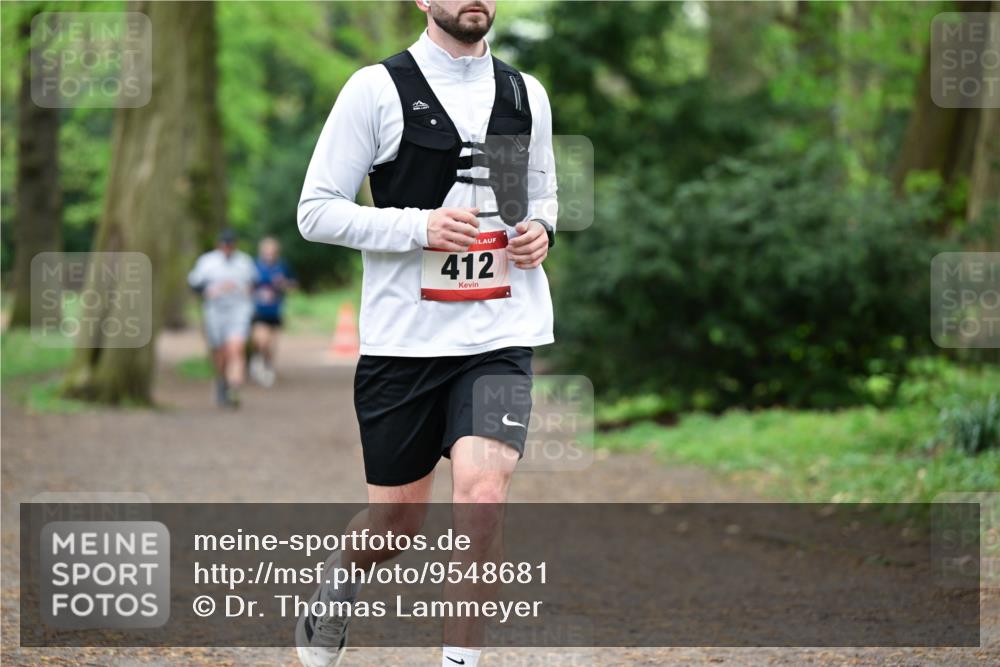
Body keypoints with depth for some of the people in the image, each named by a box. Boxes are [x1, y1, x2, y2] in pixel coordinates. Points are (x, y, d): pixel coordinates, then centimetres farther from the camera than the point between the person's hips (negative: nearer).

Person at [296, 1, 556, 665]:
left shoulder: (526, 94, 10)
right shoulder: (376, 88, -4)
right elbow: (316, 211, -5)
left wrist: (539, 229, 2)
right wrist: (420, 226, -18)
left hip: (500, 335, 2)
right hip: (404, 339, -2)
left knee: (482, 497, -18)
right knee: (397, 517, 9)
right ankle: (336, 588, 44)